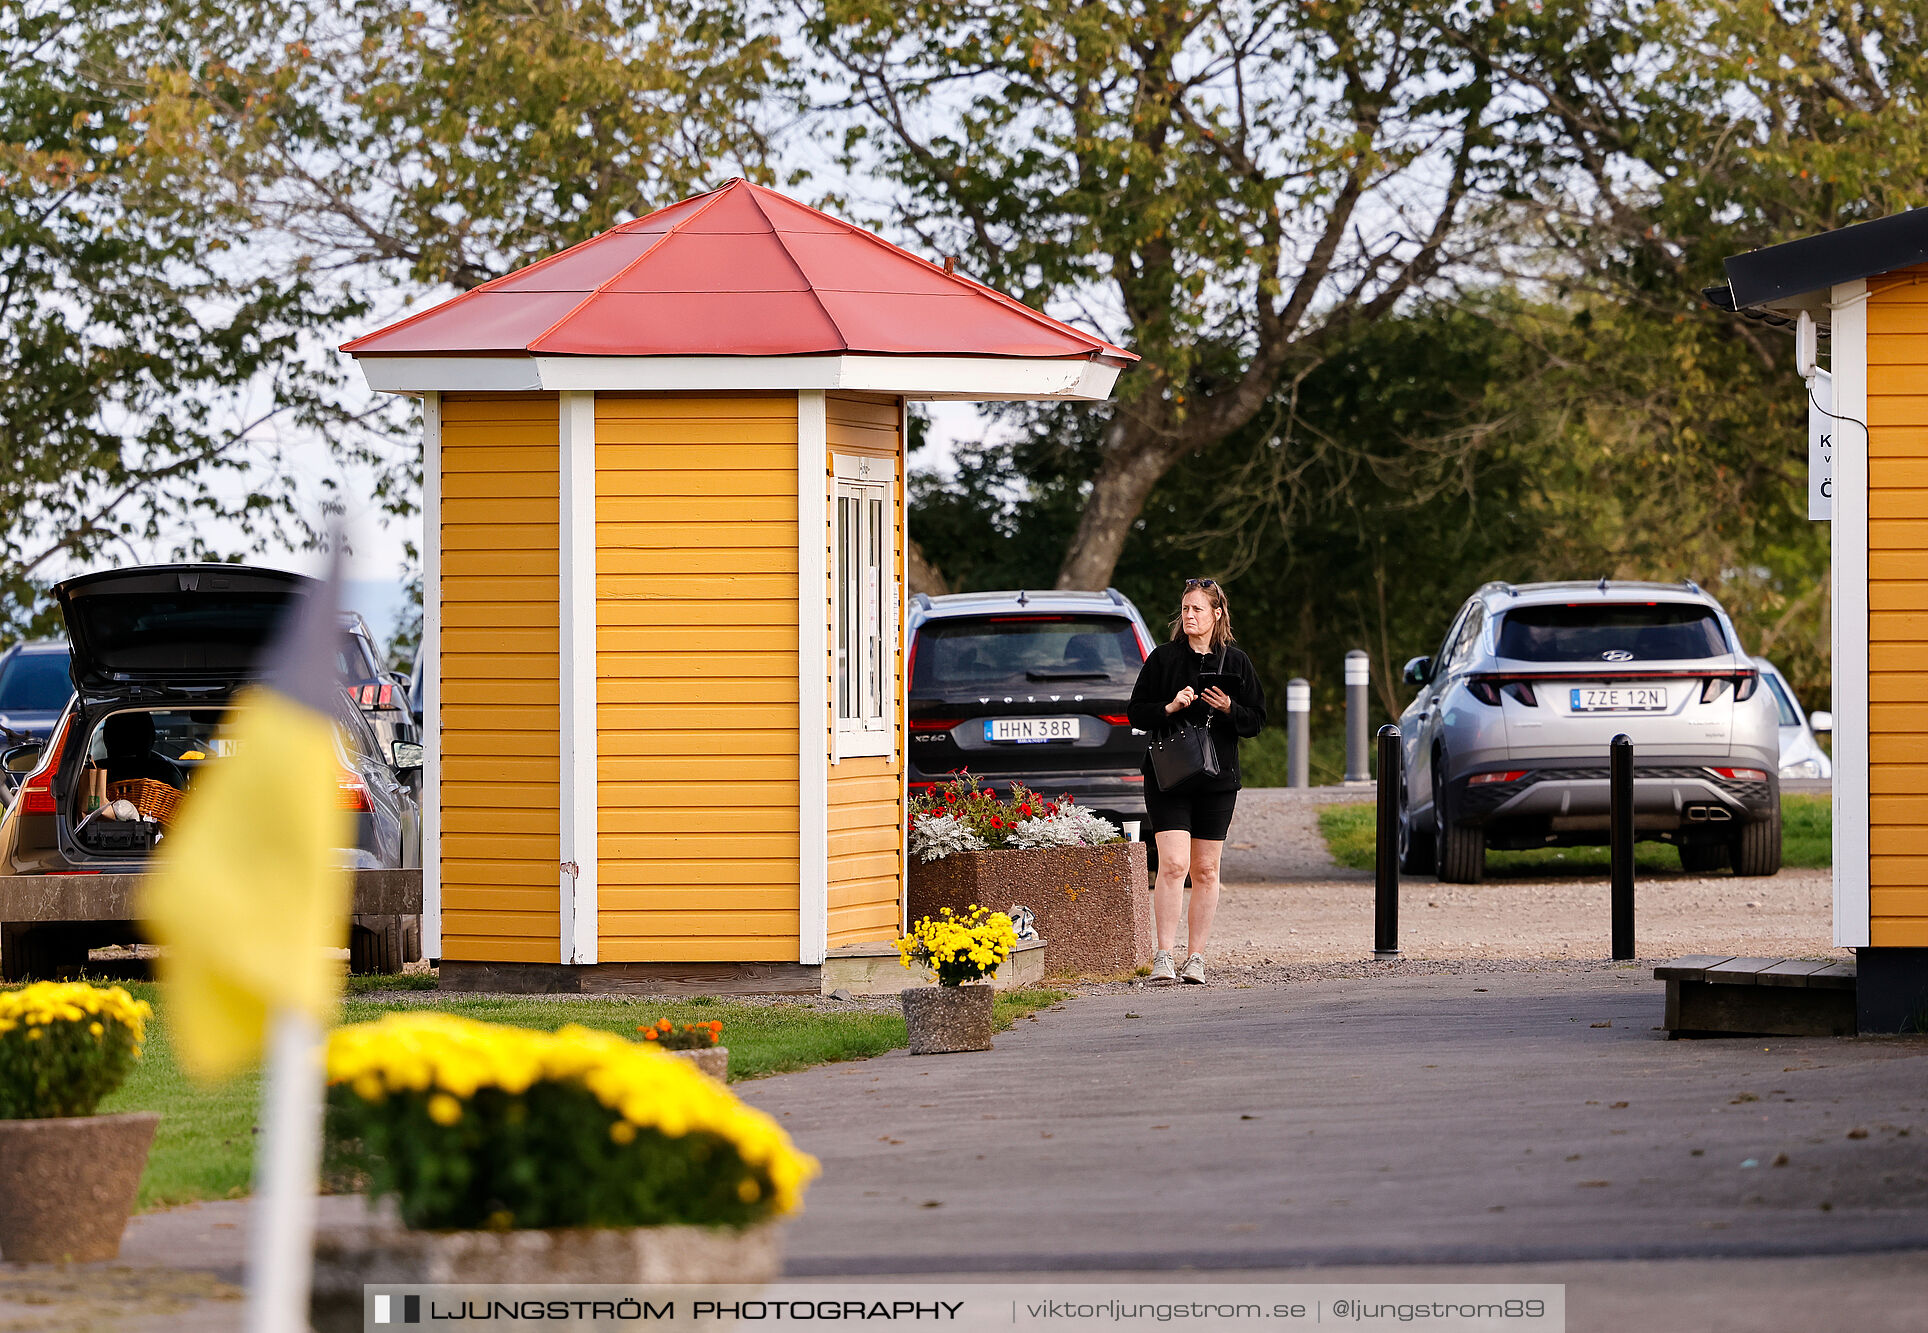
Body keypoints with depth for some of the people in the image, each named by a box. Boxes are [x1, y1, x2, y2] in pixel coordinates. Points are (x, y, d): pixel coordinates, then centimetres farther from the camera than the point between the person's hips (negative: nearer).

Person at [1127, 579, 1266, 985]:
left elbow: (1257, 719, 8)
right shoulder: (1164, 658, 3)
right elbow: (1136, 712, 3)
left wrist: (1229, 710, -12)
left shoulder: (1236, 663, 7)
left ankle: (1195, 959, 10)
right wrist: (1169, 707, -16)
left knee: (1206, 871, 4)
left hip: (1217, 781, 2)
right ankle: (1163, 958, -13)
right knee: (1173, 864, -14)